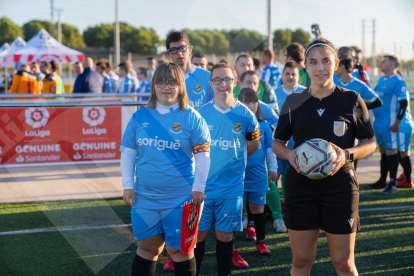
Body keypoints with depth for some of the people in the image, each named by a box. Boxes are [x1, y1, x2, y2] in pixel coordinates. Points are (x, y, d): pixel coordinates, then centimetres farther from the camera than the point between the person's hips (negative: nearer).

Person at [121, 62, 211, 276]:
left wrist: (199, 187, -9)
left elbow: (203, 154, -5)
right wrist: (127, 185, 2)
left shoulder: (191, 117, -5)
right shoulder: (140, 116, 3)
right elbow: (127, 152, 8)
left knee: (179, 249, 6)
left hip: (180, 198, -3)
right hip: (145, 196, 3)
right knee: (147, 247, 15)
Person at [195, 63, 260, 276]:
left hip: (231, 186, 0)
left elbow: (253, 146, 11)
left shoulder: (245, 115, -4)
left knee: (225, 235, 9)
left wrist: (232, 158, 7)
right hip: (202, 185, 0)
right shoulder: (201, 113, -3)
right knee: (198, 234, 6)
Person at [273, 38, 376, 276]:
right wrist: (289, 155, -13)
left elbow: (370, 142, 3)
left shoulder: (352, 100, -3)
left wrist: (348, 154, -18)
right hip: (301, 186, 2)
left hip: (340, 186, -2)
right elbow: (278, 142, 10)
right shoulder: (293, 102, 2)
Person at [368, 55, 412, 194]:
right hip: (378, 122, 8)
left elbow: (404, 103, -17)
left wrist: (397, 122, -19)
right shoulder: (381, 79, 12)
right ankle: (382, 181, 25)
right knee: (383, 151, 15)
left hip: (389, 124, -8)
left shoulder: (398, 81, -14)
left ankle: (392, 183, 5)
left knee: (391, 151, -2)